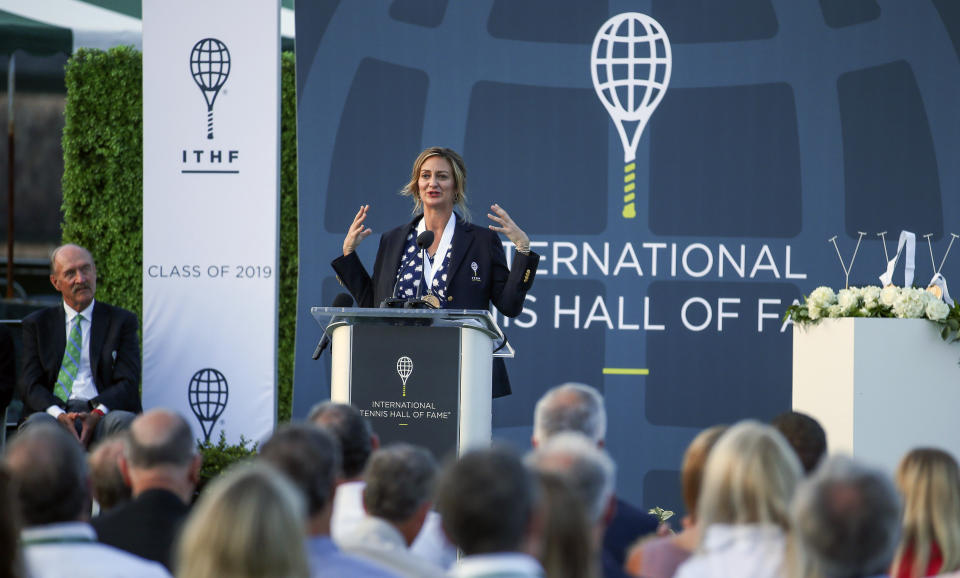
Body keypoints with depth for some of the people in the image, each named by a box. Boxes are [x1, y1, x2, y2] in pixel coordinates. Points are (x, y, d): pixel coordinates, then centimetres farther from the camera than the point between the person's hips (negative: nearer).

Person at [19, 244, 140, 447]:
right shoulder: (37, 324, 17)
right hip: (55, 412, 0)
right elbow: (30, 383, 7)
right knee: (35, 423, -35)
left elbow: (128, 383, 5)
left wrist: (97, 414, -17)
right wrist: (59, 415, -16)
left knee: (124, 421, -35)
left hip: (103, 415, 0)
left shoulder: (122, 321, 14)